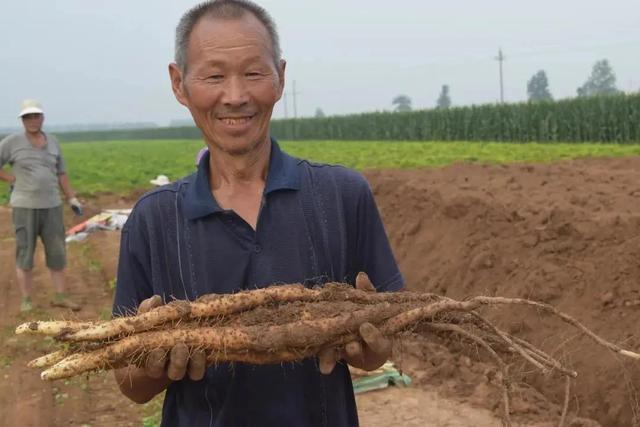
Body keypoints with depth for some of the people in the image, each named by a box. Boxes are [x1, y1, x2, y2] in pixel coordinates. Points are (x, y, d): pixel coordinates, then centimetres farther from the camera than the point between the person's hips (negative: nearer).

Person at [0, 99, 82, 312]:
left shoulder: (52, 142, 8)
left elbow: (61, 173, 13)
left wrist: (72, 199, 8)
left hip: (52, 206, 4)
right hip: (24, 207, -4)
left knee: (57, 252, 6)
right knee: (25, 254, 1)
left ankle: (60, 296, 15)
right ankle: (26, 300, 10)